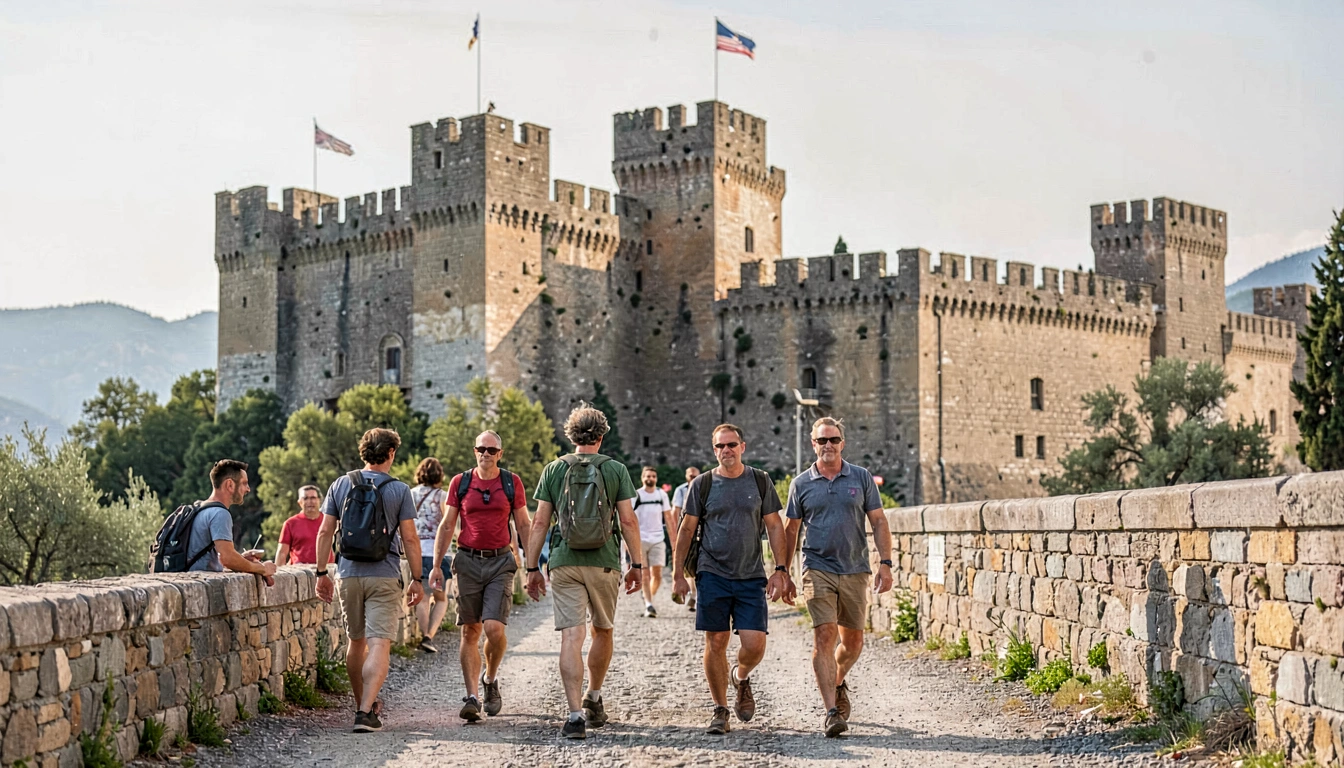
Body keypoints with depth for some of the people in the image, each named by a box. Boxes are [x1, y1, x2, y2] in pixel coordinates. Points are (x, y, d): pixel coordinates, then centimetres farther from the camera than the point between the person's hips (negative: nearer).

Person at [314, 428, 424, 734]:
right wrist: (416, 579, 1)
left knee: (356, 642, 18)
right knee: (379, 644, -7)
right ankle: (366, 711, -20)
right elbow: (409, 538, -5)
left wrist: (321, 573, 10)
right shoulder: (399, 490, -3)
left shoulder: (340, 485, 5)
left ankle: (363, 704, 30)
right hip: (384, 576, -4)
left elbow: (325, 532, 3)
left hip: (349, 574, 4)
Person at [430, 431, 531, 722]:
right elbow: (447, 526, 10)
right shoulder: (460, 483, 6)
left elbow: (524, 525, 10)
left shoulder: (512, 483, 5)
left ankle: (490, 679, 14)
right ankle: (472, 696, 3)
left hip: (500, 561, -1)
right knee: (470, 632, 1)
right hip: (468, 560, 1)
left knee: (494, 627, -13)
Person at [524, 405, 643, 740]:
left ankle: (575, 714, -14)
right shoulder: (616, 470, 2)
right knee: (602, 632, 19)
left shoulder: (554, 470, 4)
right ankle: (594, 699, 33)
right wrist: (637, 565, 5)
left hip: (564, 563, 0)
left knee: (571, 637, -5)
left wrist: (532, 568, 7)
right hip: (604, 562, 0)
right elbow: (628, 521, -2)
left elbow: (539, 522, 2)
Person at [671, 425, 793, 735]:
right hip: (713, 575, 0)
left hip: (752, 576, 1)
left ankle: (741, 677, 26)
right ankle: (720, 711, 12)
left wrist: (780, 570, 0)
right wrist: (678, 574, 2)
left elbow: (774, 526, 8)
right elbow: (687, 530, 7)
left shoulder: (760, 482, 6)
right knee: (716, 643, -1)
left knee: (754, 644, -8)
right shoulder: (702, 485, 4)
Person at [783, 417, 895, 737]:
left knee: (853, 640, 9)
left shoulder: (861, 478, 5)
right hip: (818, 569, -2)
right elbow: (791, 531, 12)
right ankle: (832, 711, -15)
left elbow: (879, 522, 5)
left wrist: (886, 563, -4)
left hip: (855, 570, 2)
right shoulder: (801, 484, 5)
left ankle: (838, 682, 40)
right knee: (824, 636, -13)